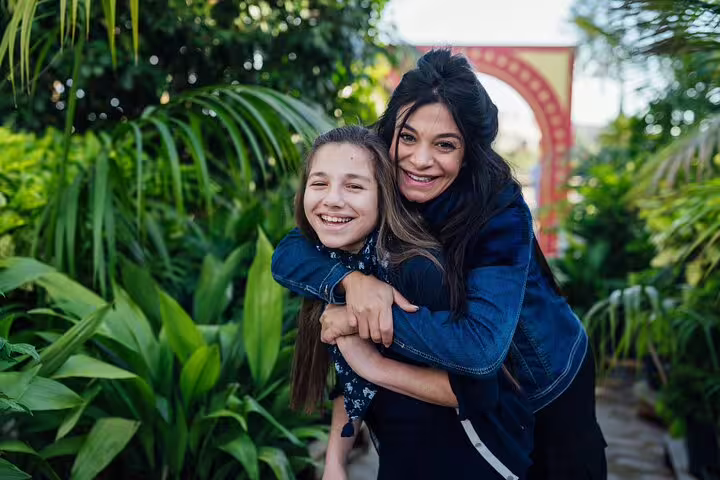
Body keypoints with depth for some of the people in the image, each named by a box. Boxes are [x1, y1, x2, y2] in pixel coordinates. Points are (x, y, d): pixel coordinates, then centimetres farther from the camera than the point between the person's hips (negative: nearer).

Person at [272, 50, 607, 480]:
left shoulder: (500, 212, -32)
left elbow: (482, 348, -41)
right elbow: (287, 255, -22)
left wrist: (362, 321, -42)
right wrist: (351, 280, -41)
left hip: (547, 378, -3)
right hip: (456, 390, 4)